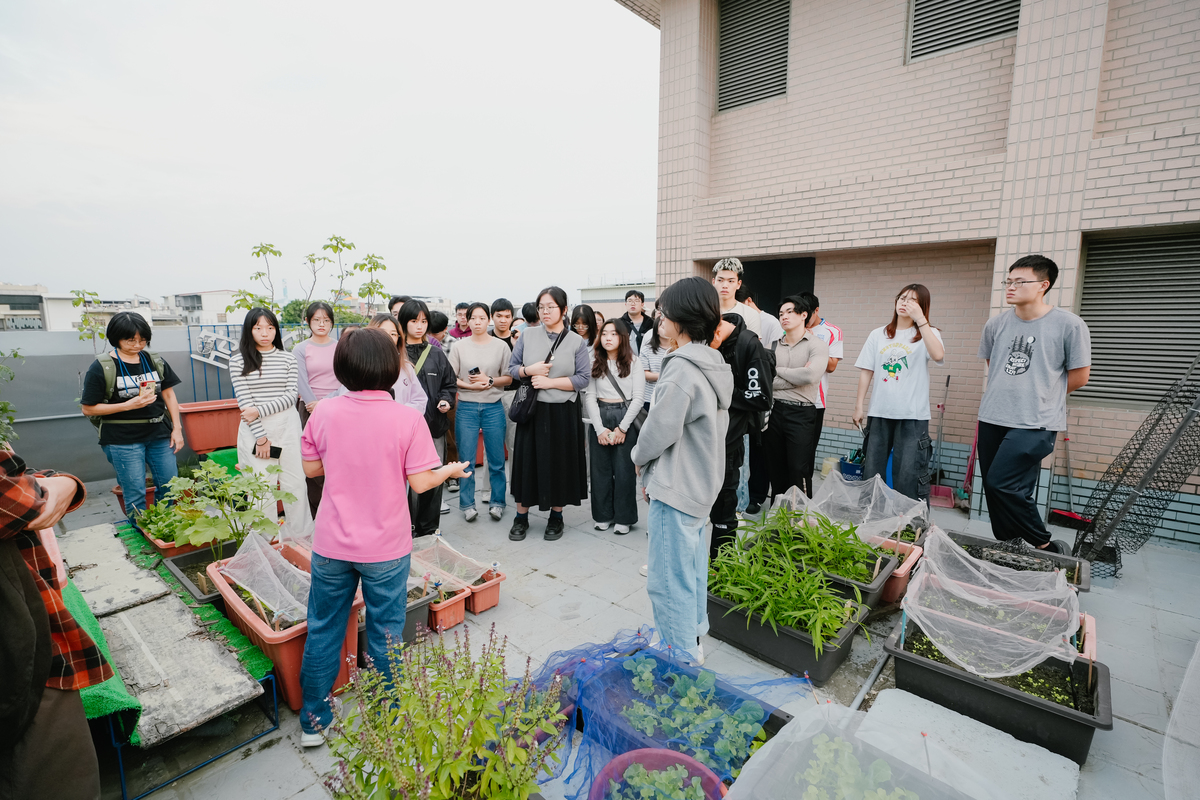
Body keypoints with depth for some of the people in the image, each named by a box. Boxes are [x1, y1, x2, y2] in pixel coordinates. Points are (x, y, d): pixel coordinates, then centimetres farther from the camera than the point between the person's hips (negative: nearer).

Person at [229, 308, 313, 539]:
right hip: (255, 430, -1)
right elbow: (244, 400, -5)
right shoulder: (238, 360, 1)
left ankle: (300, 536, 21)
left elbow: (292, 395, -1)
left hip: (287, 426, 2)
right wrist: (261, 437, -10)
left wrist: (260, 410, -14)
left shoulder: (287, 358, 6)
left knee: (295, 482, 7)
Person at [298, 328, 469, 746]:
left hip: (332, 544, 3)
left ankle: (313, 722, 36)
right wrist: (450, 470, 5)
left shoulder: (324, 412, -8)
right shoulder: (408, 419, -17)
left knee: (323, 630, 20)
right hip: (385, 548, -2)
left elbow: (311, 468, 3)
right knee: (385, 634, 15)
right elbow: (420, 482, -14)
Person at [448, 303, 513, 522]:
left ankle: (497, 502, 20)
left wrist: (489, 380, -12)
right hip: (466, 407, 0)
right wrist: (470, 385, -12)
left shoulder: (501, 346, 4)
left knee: (496, 459, 4)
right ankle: (467, 504, 18)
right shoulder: (460, 346, 5)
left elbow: (508, 378, 4)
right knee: (466, 460, 4)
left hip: (493, 407, 0)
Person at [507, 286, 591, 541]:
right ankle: (521, 518, 21)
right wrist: (529, 370, -13)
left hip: (563, 412, -1)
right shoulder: (528, 336, 4)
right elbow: (512, 368, 8)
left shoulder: (576, 342, -2)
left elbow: (583, 378, -7)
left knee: (560, 463, 8)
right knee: (527, 460, 6)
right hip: (531, 409, 1)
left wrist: (549, 382, -14)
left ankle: (556, 517, 26)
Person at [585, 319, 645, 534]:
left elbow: (638, 398, -5)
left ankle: (623, 518, 14)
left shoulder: (633, 363, 0)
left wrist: (622, 428, -10)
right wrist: (600, 428, -8)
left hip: (626, 417, -2)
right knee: (600, 468, 7)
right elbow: (590, 397, 2)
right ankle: (603, 515, 21)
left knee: (624, 469, 1)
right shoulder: (595, 363, 7)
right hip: (600, 417, 3)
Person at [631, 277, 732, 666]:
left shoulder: (682, 368, -23)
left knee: (669, 577, 3)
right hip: (701, 482, 10)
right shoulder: (714, 364, 7)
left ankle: (682, 658, 17)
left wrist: (639, 457, 1)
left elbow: (660, 429, -21)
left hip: (676, 486, -10)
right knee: (692, 563, 24)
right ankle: (694, 635, 42)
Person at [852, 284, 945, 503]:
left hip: (913, 415, -3)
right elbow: (866, 372, 9)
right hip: (879, 413, 3)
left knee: (908, 479, -2)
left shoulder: (928, 334, 3)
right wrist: (859, 405, 4)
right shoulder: (878, 335, 11)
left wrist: (920, 319, -19)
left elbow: (938, 355, -20)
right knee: (870, 474, 10)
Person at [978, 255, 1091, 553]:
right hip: (992, 419, 5)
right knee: (994, 489, 8)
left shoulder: (1069, 325, -4)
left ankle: (1047, 547, 5)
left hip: (1036, 424, -5)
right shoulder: (996, 324, 8)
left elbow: (1079, 376, 3)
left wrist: (1042, 395, 11)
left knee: (1002, 484, -17)